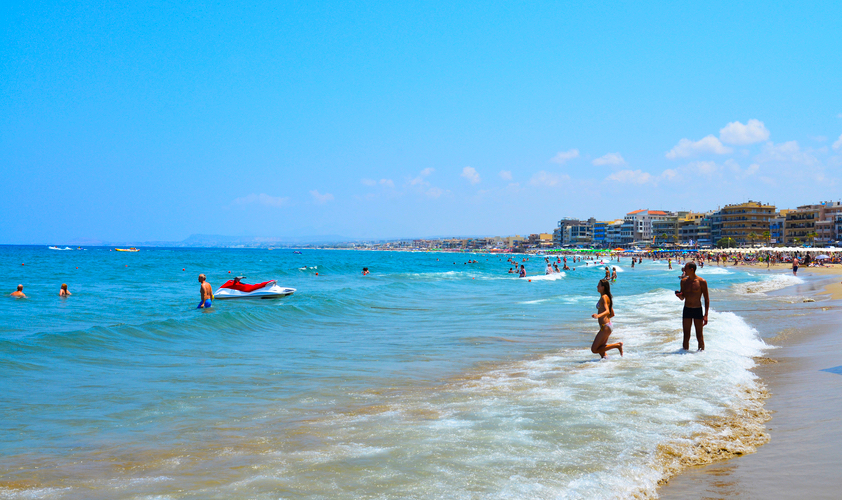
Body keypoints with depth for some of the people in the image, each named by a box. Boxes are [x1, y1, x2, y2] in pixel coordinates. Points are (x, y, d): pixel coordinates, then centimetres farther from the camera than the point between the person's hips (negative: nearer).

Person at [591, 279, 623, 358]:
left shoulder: (604, 297, -11)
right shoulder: (607, 297, 17)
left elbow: (607, 311, -26)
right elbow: (612, 314, 22)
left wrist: (598, 315, -43)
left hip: (605, 327, -10)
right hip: (608, 325, 10)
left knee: (594, 349, -7)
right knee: (600, 349, 15)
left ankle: (617, 345, -6)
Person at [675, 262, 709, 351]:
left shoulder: (702, 282, -8)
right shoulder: (684, 281, 5)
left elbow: (706, 299, -4)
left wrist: (706, 315, -9)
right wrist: (679, 295, -11)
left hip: (698, 310, -3)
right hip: (686, 310, 4)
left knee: (699, 336, 2)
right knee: (686, 335, 6)